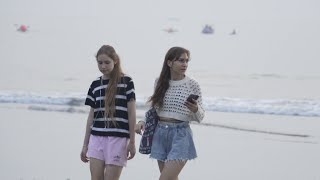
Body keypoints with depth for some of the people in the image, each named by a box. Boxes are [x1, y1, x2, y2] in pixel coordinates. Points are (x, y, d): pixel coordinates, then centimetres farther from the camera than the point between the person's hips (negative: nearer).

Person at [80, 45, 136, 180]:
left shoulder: (126, 82, 0)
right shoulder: (95, 85, 12)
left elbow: (131, 113, 0)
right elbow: (91, 116, 15)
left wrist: (132, 141, -3)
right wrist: (85, 144, 13)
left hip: (118, 138, -4)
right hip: (96, 138, 4)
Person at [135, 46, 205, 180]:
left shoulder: (192, 85, -4)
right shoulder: (160, 83, 6)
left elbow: (200, 117, 1)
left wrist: (195, 110, -21)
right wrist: (143, 122, -1)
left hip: (180, 135, -4)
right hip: (160, 133, 4)